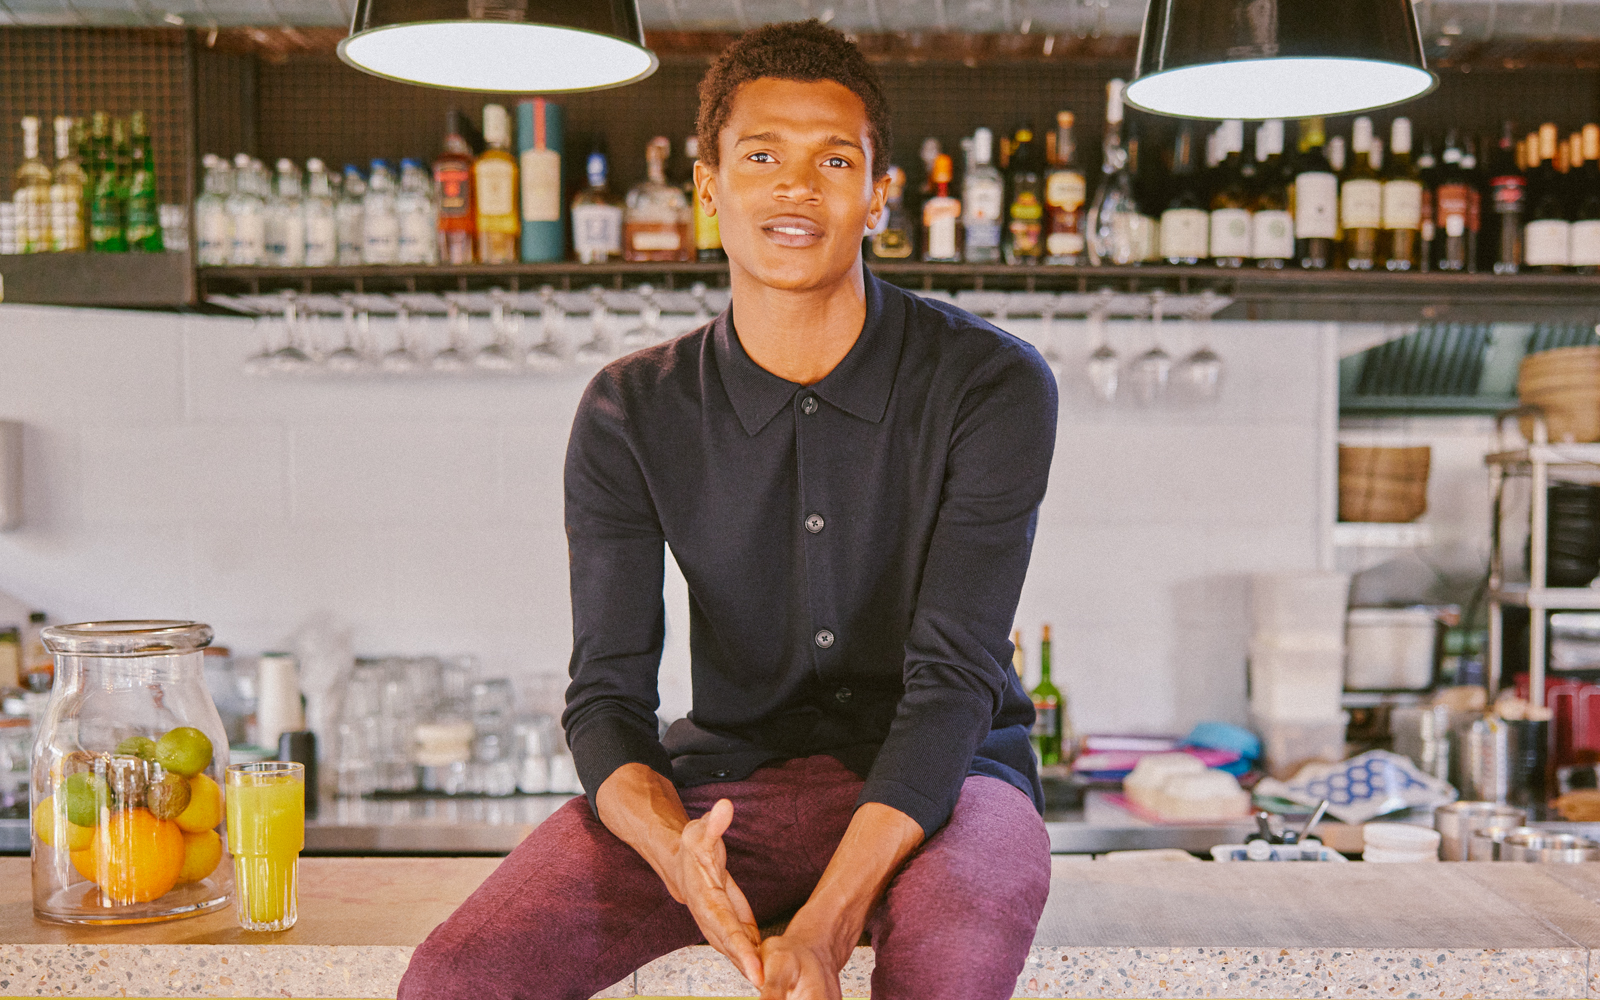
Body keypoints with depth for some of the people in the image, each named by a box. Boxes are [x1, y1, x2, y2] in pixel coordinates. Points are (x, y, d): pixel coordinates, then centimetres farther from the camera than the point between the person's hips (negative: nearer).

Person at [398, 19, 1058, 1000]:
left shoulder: (993, 385, -9)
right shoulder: (630, 413, -1)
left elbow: (952, 679, -17)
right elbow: (608, 693, -4)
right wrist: (674, 847, -28)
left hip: (941, 780, -2)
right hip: (728, 781, 2)